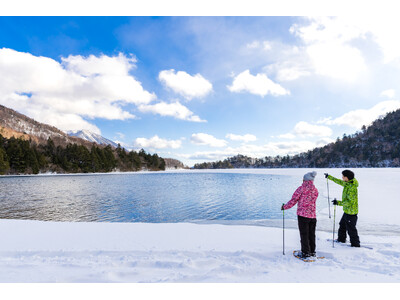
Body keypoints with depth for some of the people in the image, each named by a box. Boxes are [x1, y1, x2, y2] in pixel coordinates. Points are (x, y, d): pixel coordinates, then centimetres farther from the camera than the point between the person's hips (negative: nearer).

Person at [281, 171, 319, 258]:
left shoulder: (301, 188, -10)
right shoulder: (315, 190, 7)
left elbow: (294, 200, -8)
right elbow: (311, 201, 14)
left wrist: (285, 207, 5)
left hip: (303, 215, -5)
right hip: (313, 216, 5)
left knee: (304, 234, 2)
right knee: (311, 234, 15)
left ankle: (306, 253, 5)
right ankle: (312, 252, 24)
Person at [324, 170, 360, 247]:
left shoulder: (352, 188, -27)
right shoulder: (347, 183, 2)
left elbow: (350, 202, -28)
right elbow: (339, 182, 21)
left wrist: (338, 203, -28)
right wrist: (329, 177, 28)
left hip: (351, 212, -10)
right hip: (347, 211, 10)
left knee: (351, 229, 1)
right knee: (342, 224, 23)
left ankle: (355, 244, 15)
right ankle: (341, 239, 39)